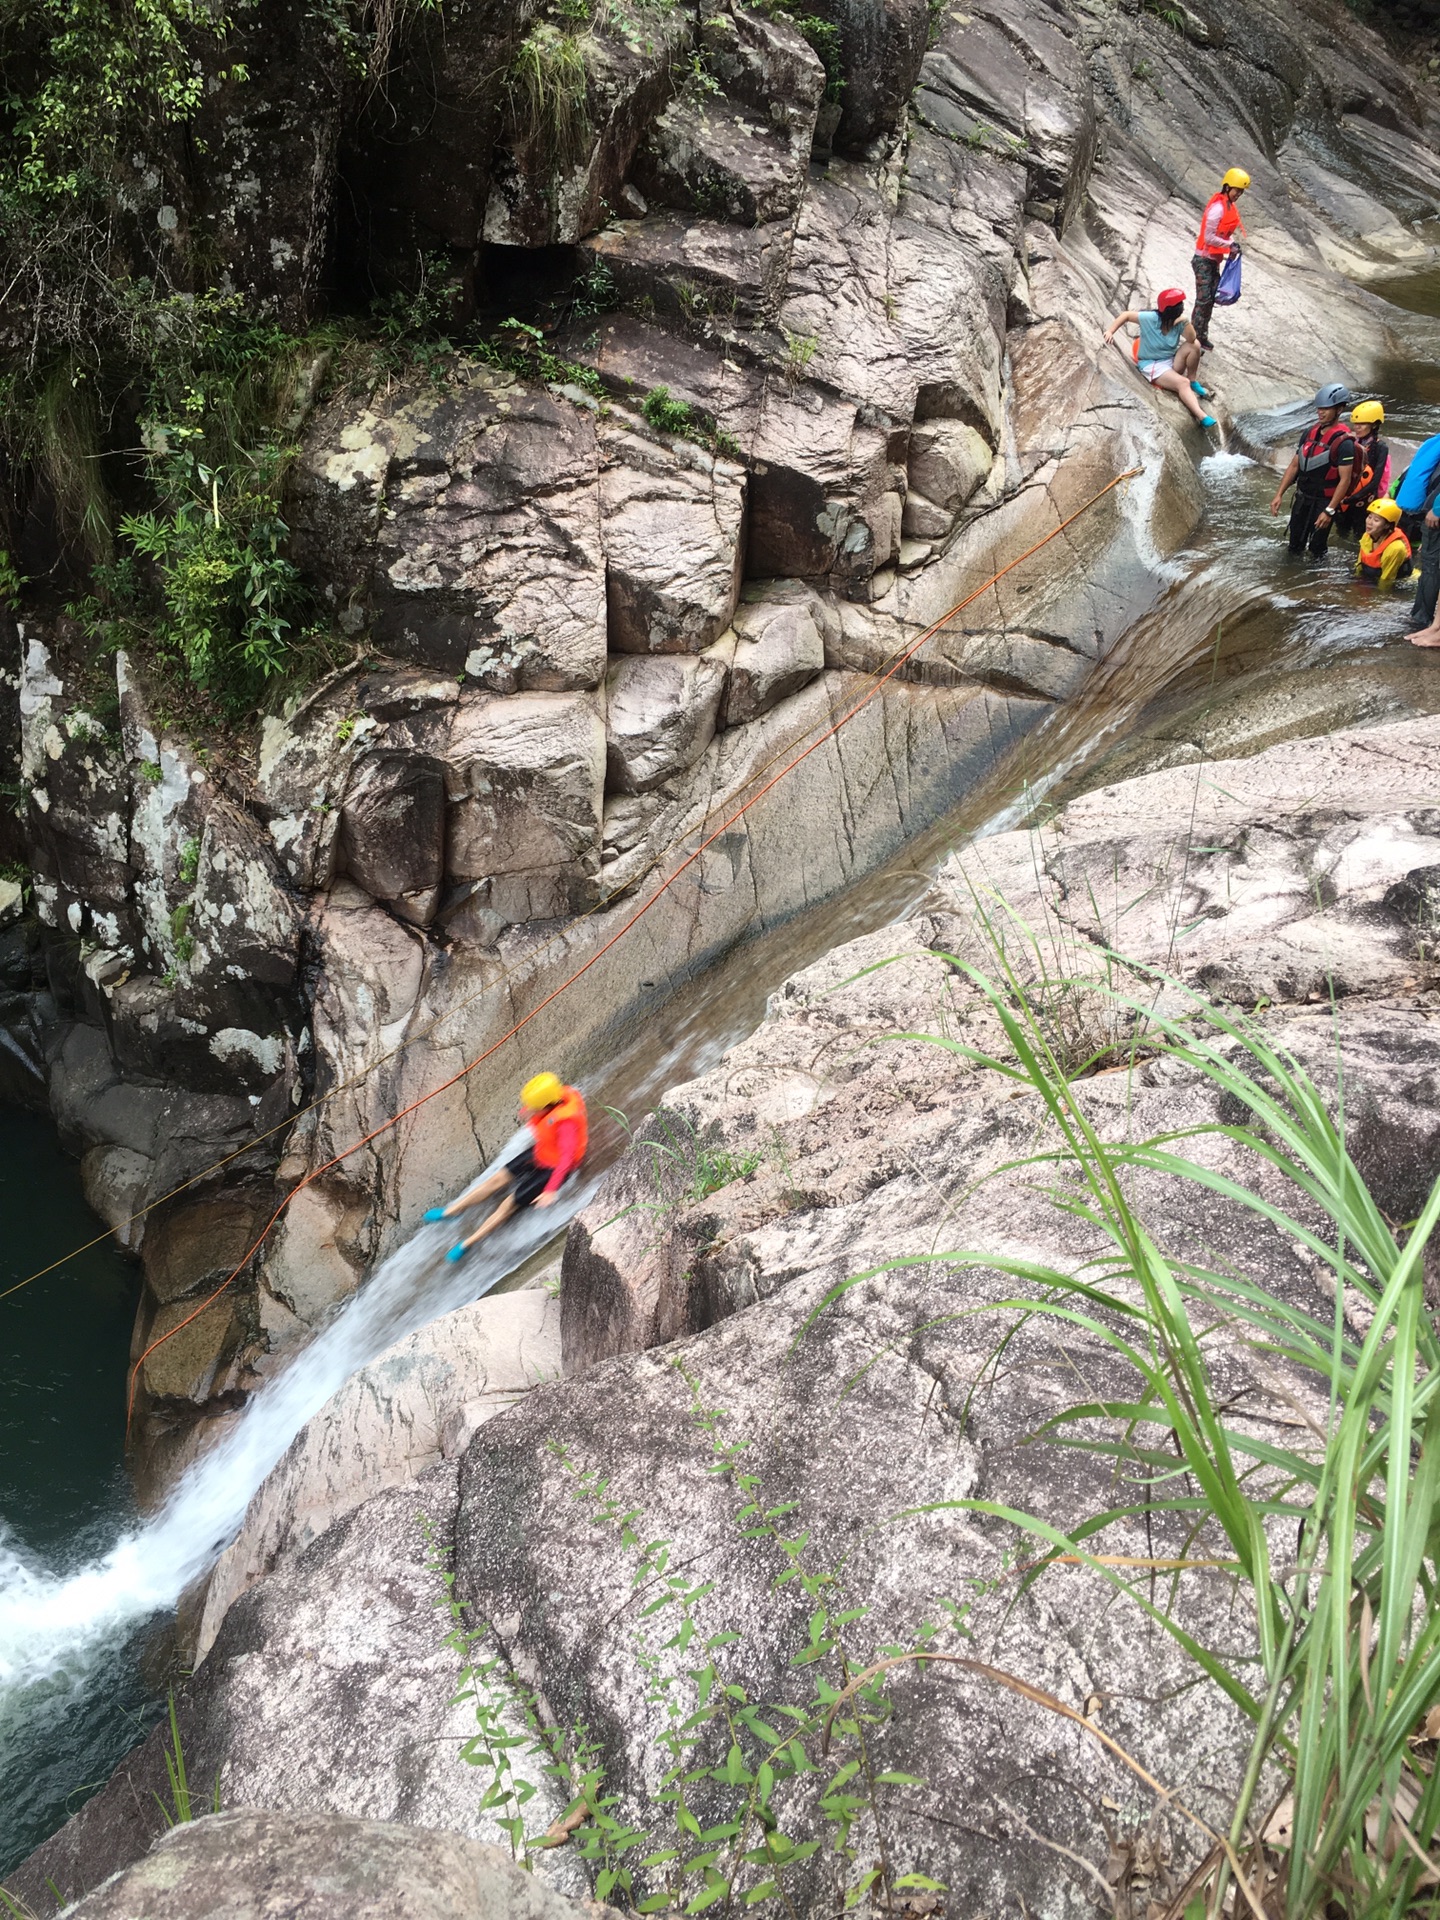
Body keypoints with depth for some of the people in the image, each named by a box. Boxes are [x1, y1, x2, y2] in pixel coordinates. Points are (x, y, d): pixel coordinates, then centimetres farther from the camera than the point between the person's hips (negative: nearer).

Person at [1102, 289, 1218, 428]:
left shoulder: (1179, 322, -8)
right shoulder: (1150, 318, -19)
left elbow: (1191, 339, -18)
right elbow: (1126, 315, -12)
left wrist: (1186, 322, -32)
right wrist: (1110, 331, -22)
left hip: (1172, 361, 5)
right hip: (1153, 365, -5)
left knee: (1195, 345, -22)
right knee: (1182, 383, -30)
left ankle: (1192, 381, -3)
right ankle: (1201, 416, -46)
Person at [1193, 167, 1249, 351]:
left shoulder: (1230, 206, 8)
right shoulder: (1218, 208, -21)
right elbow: (1209, 238, -22)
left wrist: (1232, 246, -1)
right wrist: (1229, 245, -18)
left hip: (1214, 260, 9)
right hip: (1204, 259, -9)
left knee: (1211, 299, 12)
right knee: (1203, 299, -9)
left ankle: (1202, 336, 20)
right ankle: (1195, 338, -4)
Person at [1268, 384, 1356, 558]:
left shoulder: (1344, 442, -18)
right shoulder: (1309, 433, 3)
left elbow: (1345, 480, -19)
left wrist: (1329, 511, -24)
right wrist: (1279, 494, 3)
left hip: (1324, 502, -6)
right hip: (1302, 498, 6)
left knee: (1316, 550, 5)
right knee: (1294, 546, 17)